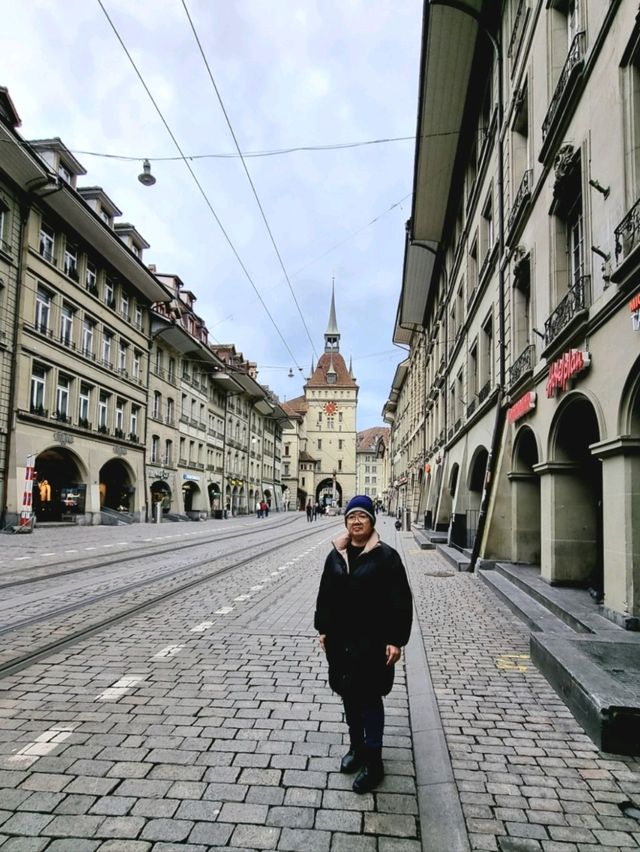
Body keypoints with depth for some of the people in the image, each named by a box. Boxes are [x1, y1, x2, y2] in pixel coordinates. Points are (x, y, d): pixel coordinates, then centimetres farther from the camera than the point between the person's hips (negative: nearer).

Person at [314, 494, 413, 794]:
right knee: (349, 695, 17)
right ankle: (356, 746, 37)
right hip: (340, 639, 5)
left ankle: (373, 762, 17)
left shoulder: (386, 556, -12)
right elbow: (325, 595, 11)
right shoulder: (336, 556, 3)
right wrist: (323, 629, 10)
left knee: (370, 699, 3)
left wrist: (396, 640, -14)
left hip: (371, 642, -5)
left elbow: (401, 601, -12)